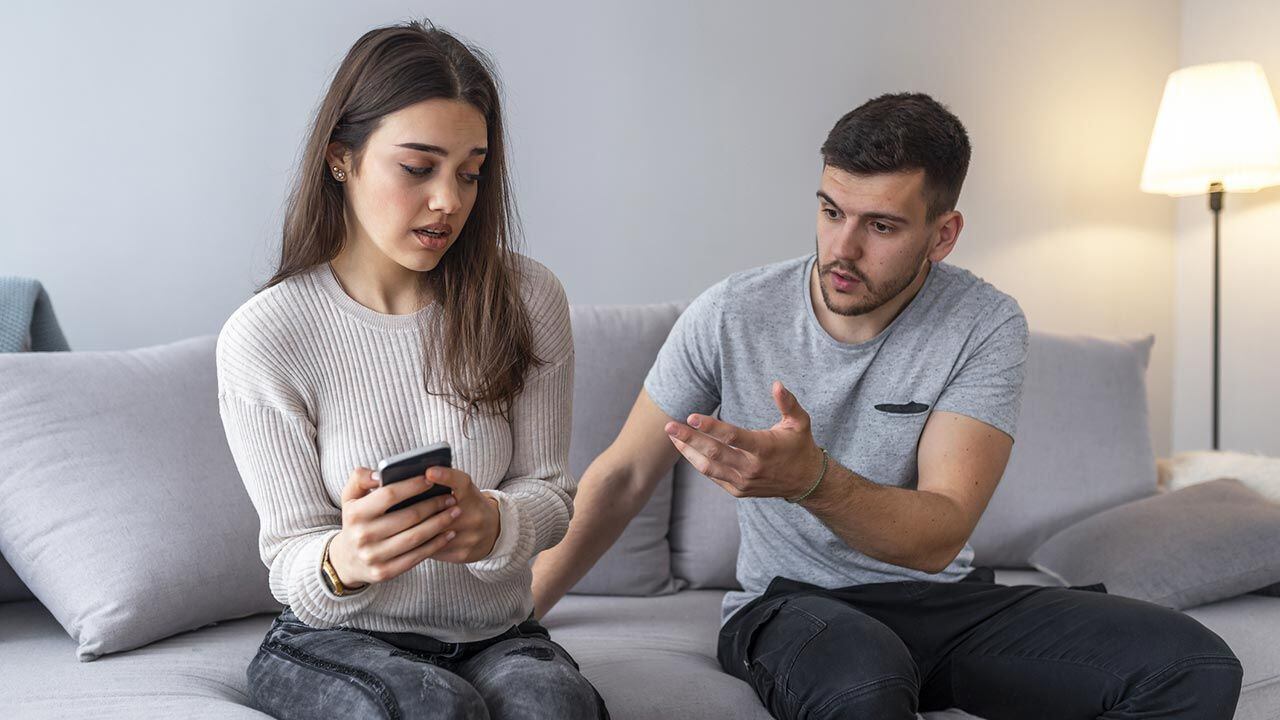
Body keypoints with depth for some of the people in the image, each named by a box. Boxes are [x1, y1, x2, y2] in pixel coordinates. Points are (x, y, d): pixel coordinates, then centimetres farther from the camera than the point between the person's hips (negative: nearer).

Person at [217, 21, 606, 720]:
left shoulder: (526, 299, -4)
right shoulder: (261, 338, -11)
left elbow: (549, 490, 0)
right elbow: (291, 554, -7)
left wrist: (493, 523, -25)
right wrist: (343, 560, -32)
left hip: (497, 634, 2)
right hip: (335, 641, -1)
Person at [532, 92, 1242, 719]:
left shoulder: (985, 325, -10)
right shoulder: (729, 316, -9)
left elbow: (939, 536, -20)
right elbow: (623, 475, 3)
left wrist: (812, 478, -41)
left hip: (942, 598, 3)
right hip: (787, 605, -2)